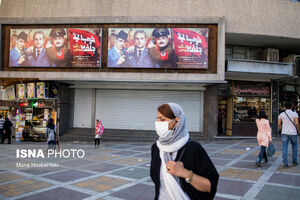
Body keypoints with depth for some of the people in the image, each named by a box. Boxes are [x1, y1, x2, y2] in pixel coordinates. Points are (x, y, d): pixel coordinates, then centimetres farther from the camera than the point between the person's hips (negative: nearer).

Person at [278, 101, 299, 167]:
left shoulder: (281, 114, 2)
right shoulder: (295, 114, -4)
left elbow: (279, 124, 0)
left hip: (284, 133, 1)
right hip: (293, 133, -1)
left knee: (284, 149, -1)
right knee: (295, 147, 20)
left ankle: (285, 164, -7)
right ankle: (294, 162, 25)